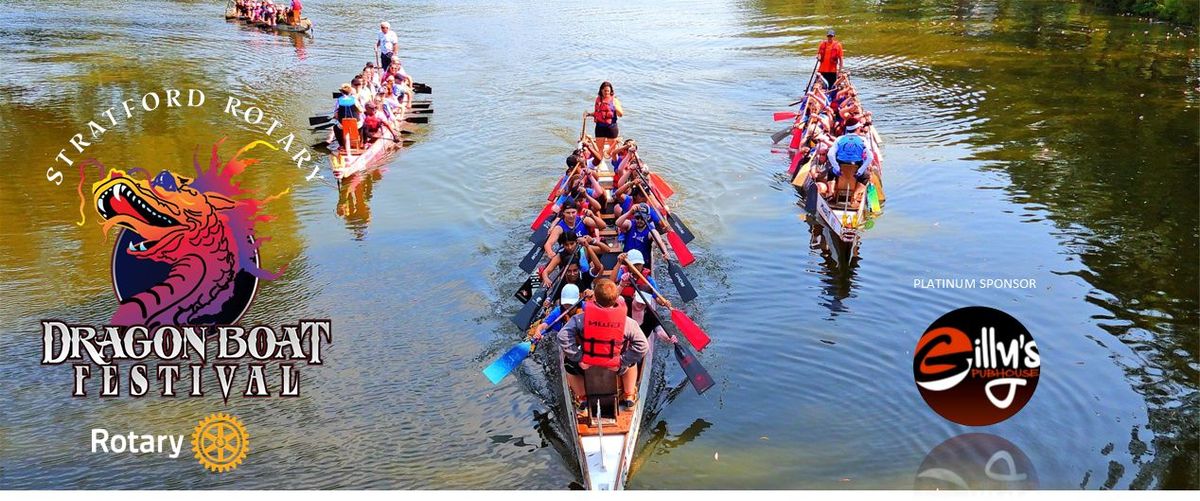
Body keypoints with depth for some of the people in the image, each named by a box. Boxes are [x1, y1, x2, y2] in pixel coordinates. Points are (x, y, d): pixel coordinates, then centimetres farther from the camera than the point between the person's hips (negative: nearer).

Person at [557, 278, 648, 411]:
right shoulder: (627, 322, -16)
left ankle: (581, 398, 32)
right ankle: (629, 396, 38)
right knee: (631, 360, 35)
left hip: (586, 366, 0)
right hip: (615, 368, 1)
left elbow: (563, 337, -21)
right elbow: (642, 346, -15)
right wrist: (623, 362, -6)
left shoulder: (581, 319, -18)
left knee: (568, 361, 33)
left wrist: (578, 358, -11)